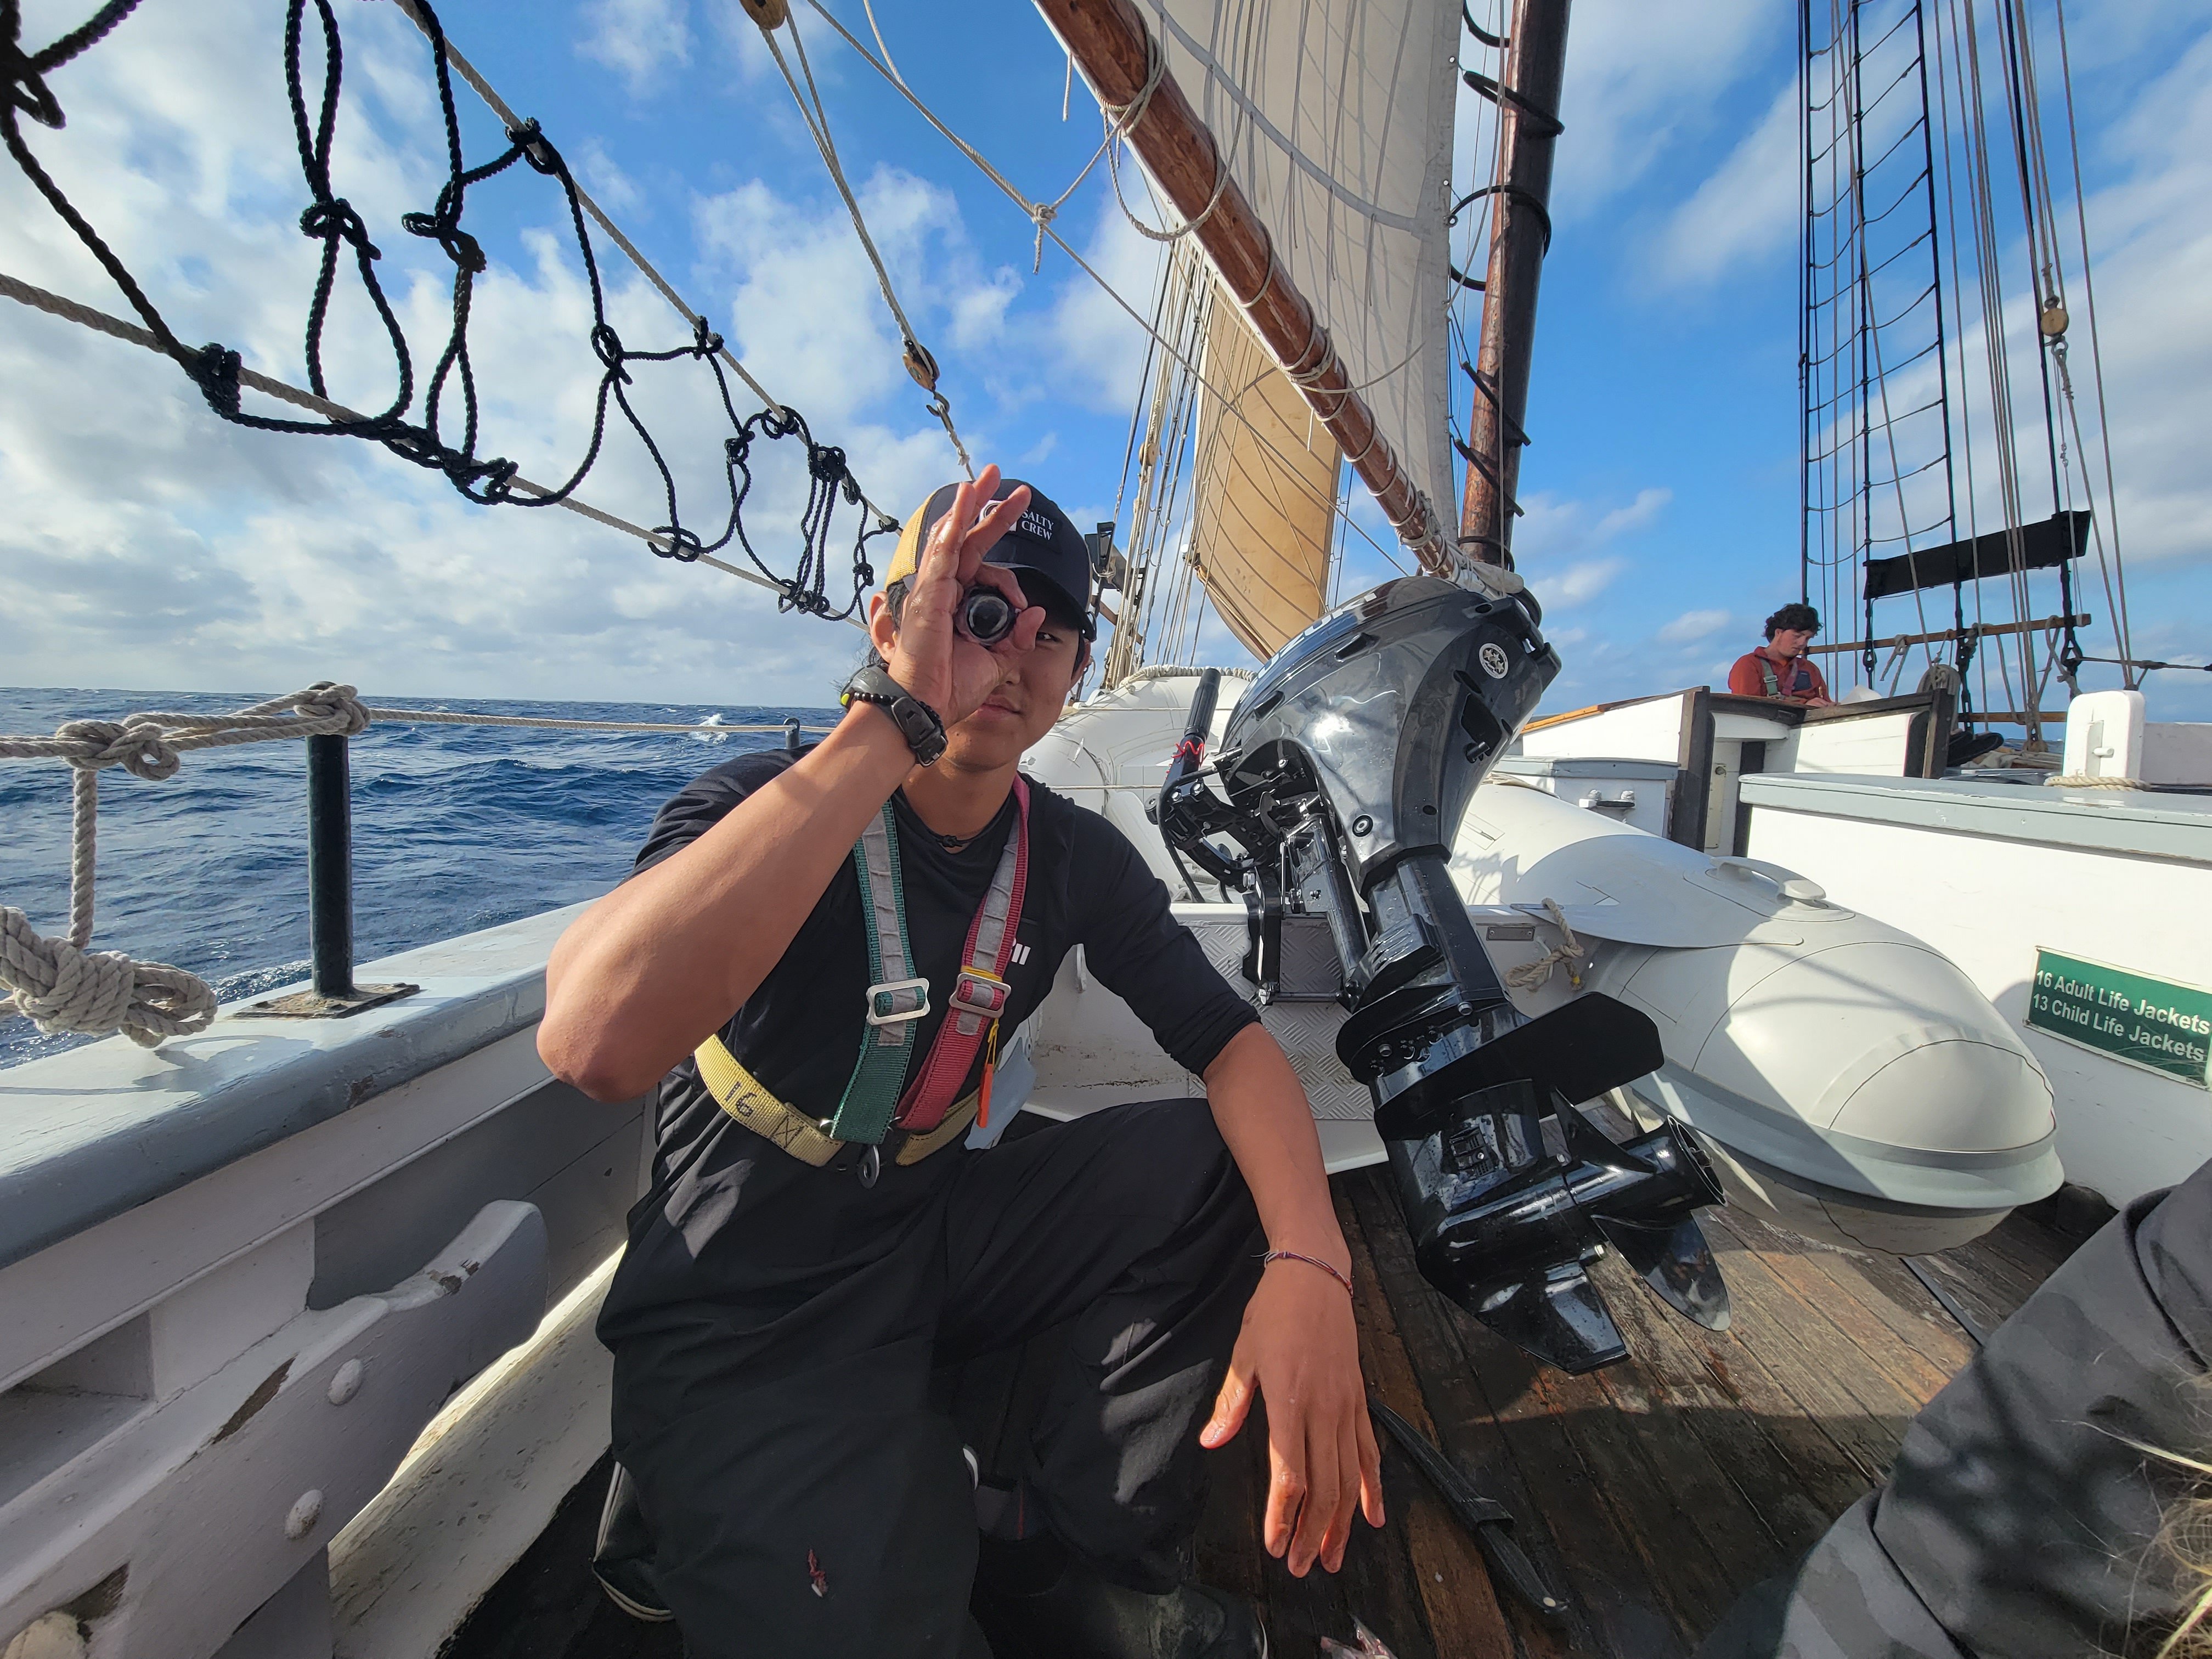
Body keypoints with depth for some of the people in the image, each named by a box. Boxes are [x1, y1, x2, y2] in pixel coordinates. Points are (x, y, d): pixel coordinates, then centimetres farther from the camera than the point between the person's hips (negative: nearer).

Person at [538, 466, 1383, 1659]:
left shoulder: (1074, 858, -4)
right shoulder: (761, 805, -18)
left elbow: (1229, 1039, -7)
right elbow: (593, 1048, -37)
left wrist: (1310, 1261, -26)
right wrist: (894, 717, -39)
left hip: (941, 1231, 5)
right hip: (745, 1305, -4)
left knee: (1227, 1160, -12)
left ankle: (1074, 1557, 5)